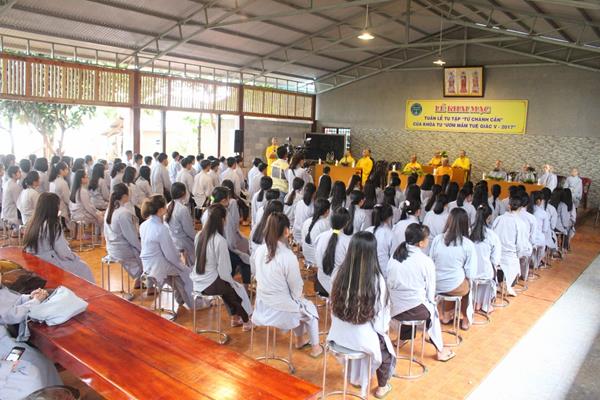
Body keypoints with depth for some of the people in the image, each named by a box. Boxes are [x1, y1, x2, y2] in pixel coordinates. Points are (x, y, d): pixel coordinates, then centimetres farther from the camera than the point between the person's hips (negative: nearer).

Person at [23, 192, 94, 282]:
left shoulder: (34, 222, 2)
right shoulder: (53, 225, -20)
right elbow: (64, 253, -19)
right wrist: (74, 256, 1)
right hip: (49, 264, -8)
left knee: (77, 263, 22)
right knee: (83, 268, 10)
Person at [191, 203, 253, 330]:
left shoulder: (199, 235, -1)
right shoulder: (220, 240, -23)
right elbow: (223, 270, -21)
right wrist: (231, 281, 2)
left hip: (197, 282, 7)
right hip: (211, 284, -7)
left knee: (227, 286, 30)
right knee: (238, 288, 19)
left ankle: (235, 318, 41)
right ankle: (246, 322, 36)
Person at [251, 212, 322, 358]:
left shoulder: (259, 251, -7)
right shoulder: (288, 256, -26)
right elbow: (296, 290, -16)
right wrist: (298, 296, 6)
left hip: (262, 307, 6)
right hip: (281, 311, -6)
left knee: (300, 305, 33)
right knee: (310, 308, 25)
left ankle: (299, 340, 50)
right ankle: (315, 347, 38)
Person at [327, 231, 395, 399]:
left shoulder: (341, 273, -12)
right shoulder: (376, 279, -23)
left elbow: (334, 305, 0)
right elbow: (380, 315, -13)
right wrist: (384, 327, 9)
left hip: (339, 334, 4)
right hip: (362, 338, -4)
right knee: (385, 344, 28)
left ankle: (357, 377, 51)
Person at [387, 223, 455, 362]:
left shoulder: (394, 257, -1)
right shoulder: (426, 262, -14)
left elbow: (389, 283, 3)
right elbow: (430, 292, -7)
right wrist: (430, 301, 13)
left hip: (394, 308, 4)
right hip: (416, 311, -4)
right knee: (432, 310, 28)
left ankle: (404, 336, 47)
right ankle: (440, 350, 39)